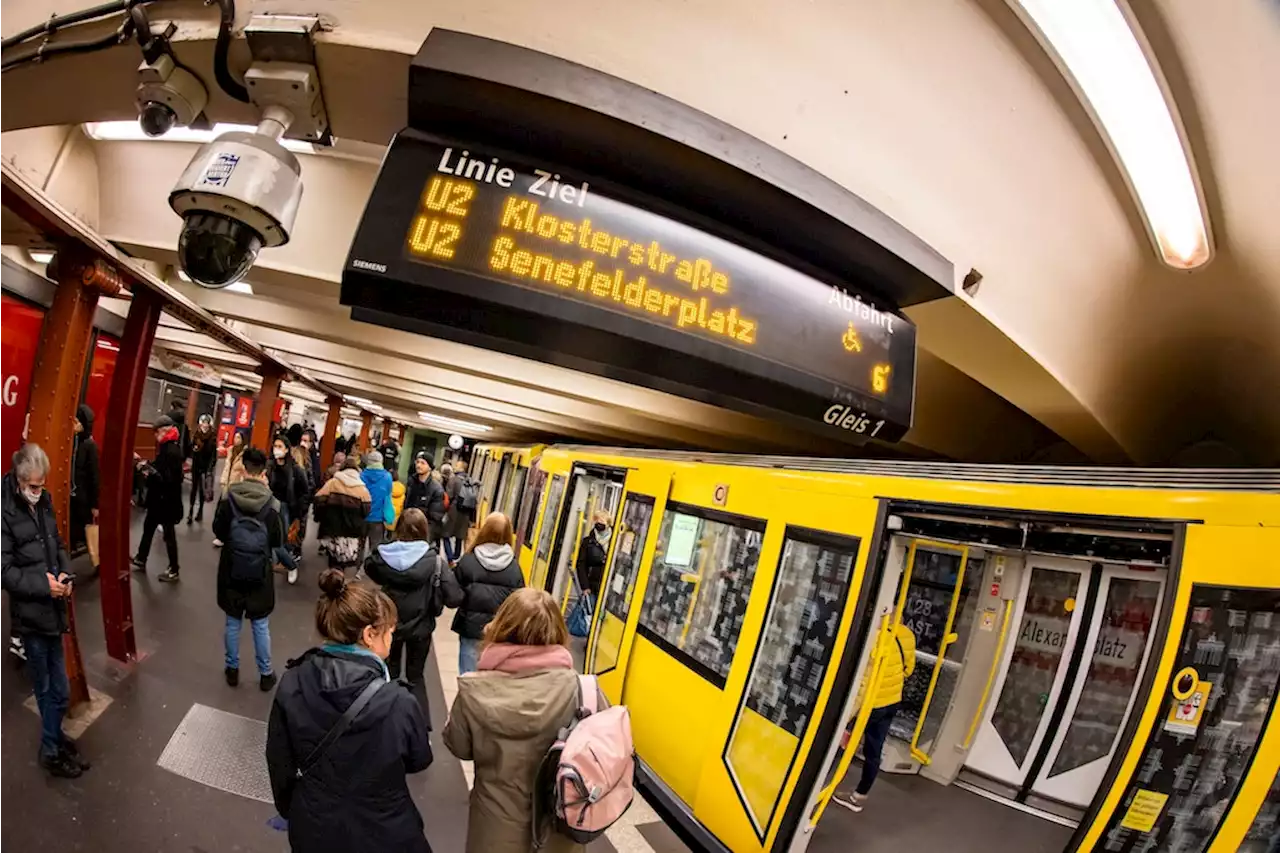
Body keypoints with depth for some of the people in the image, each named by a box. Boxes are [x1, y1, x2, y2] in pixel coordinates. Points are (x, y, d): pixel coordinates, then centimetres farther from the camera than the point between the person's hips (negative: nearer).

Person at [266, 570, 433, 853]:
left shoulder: (291, 686, -16)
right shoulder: (398, 704, -28)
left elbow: (279, 761, -2)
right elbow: (419, 760, -9)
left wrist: (288, 808, 15)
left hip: (313, 828, 3)